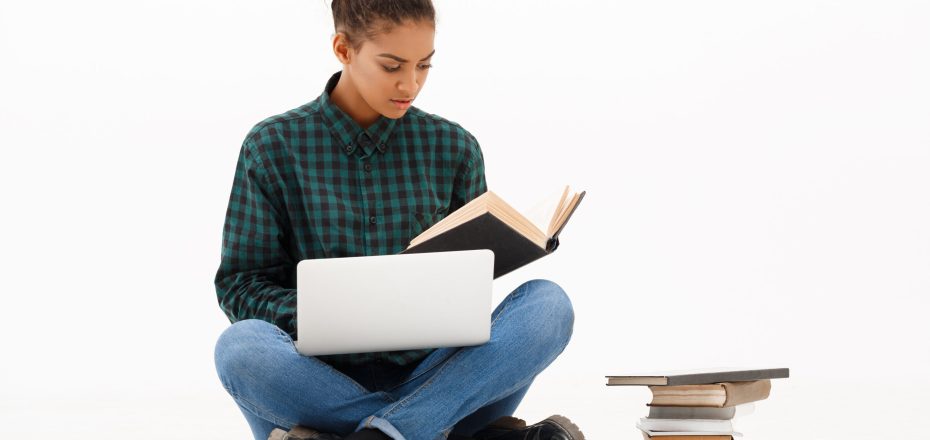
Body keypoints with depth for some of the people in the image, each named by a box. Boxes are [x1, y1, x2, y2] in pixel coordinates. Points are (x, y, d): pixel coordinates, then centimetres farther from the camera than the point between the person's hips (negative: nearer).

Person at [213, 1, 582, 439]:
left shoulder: (454, 148, 9)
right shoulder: (273, 147, 3)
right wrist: (314, 316, -18)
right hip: (325, 376, -1)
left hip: (430, 377, 2)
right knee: (241, 346, -34)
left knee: (547, 304, -22)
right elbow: (239, 283, 2)